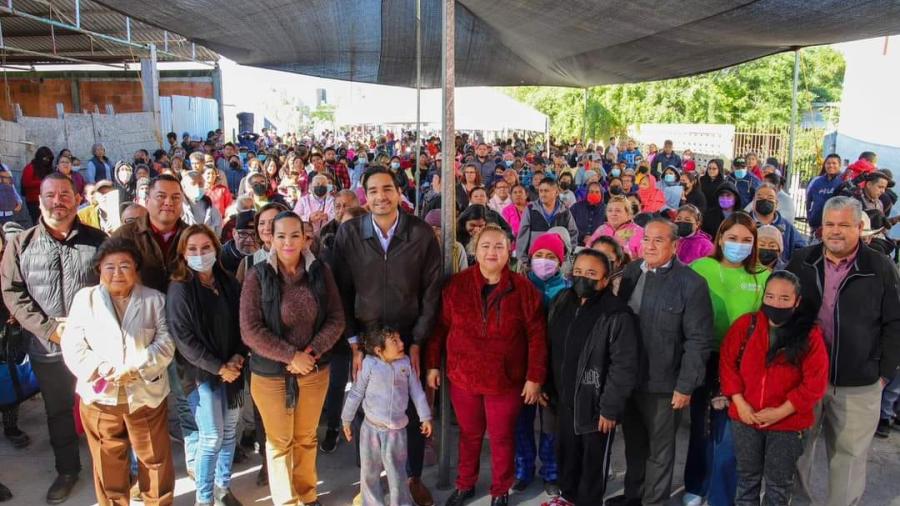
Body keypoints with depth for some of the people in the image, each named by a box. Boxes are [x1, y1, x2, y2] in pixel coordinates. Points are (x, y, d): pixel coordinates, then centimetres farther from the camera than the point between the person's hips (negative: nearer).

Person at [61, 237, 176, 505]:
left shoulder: (155, 299, 1)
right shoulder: (85, 298, 4)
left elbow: (166, 343, -5)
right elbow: (72, 345, -2)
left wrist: (135, 368, -19)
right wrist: (102, 370, -17)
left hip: (146, 393, -1)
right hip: (99, 395, 1)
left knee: (155, 458, 10)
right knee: (108, 462, 15)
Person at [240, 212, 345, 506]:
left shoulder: (320, 272, -4)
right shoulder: (258, 276, -12)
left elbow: (336, 318, -3)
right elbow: (250, 330, -14)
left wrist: (312, 352, -16)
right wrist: (291, 356, -18)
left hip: (314, 371, 2)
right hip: (271, 373, -2)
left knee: (306, 438, 19)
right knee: (279, 442, 13)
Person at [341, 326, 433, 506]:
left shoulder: (406, 363, -4)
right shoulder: (369, 364, -11)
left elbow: (417, 391, 4)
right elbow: (356, 393, -1)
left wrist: (425, 417, 5)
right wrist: (347, 420, 4)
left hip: (397, 429, 1)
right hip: (372, 428, 0)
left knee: (397, 472, 8)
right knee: (369, 472, 13)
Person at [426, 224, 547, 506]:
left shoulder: (523, 288, -9)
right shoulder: (456, 284, -5)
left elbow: (536, 336, -8)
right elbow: (440, 327, 1)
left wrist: (535, 377, -10)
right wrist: (433, 365, 1)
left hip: (506, 379, -1)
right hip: (463, 376, 2)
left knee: (502, 437, 14)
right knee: (469, 434, 19)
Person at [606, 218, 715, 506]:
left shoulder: (691, 284, -13)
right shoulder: (631, 272, 4)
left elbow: (699, 340, -14)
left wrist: (685, 386, -15)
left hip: (663, 383, -5)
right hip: (627, 377, 5)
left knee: (659, 448, 13)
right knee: (633, 442, 22)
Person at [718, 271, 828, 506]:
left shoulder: (810, 335, -10)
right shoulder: (745, 324, -4)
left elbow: (814, 384, -12)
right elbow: (727, 363, -1)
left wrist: (780, 412, -15)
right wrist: (739, 403, -9)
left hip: (788, 423, -2)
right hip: (745, 418, 2)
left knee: (778, 484, 15)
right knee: (747, 478, 19)